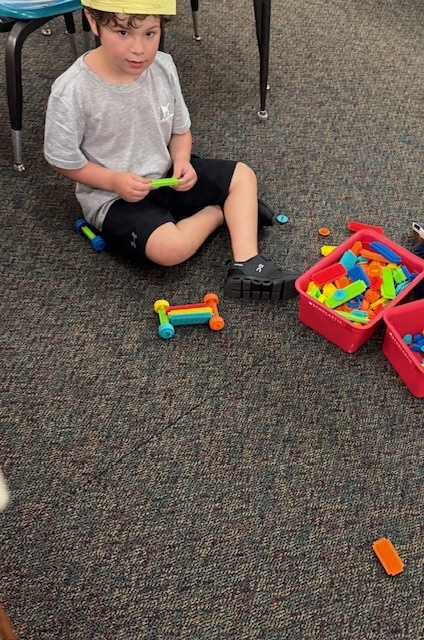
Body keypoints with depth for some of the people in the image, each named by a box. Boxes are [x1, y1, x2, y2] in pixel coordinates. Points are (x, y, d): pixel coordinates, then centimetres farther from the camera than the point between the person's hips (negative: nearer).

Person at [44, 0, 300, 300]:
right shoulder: (71, 92, -23)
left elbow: (180, 129, 7)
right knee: (170, 248, -30)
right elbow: (62, 159, -12)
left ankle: (247, 264, -12)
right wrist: (114, 181, -22)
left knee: (243, 175, -1)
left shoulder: (163, 67, -8)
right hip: (113, 196, -6)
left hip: (166, 175, 6)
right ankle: (220, 211, -2)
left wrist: (182, 161, -13)